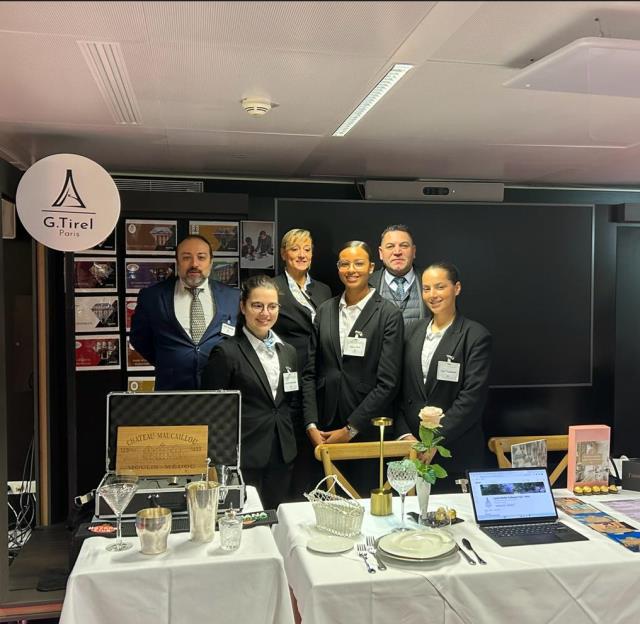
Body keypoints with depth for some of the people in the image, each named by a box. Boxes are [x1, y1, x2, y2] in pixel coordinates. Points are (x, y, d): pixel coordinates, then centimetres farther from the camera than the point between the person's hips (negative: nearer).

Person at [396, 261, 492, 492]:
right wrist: (405, 436, -2)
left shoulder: (476, 337, -4)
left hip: (457, 453, -3)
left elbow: (472, 397, -11)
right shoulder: (411, 331, 9)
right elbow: (399, 390, 8)